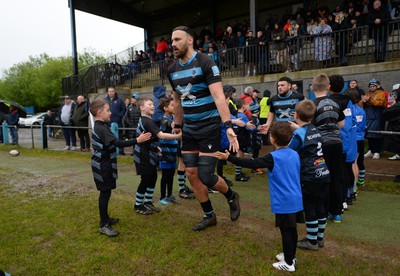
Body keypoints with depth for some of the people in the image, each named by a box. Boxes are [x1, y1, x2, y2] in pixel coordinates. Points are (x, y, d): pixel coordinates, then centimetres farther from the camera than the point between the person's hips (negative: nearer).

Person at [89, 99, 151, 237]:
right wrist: (137, 140, -33)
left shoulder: (99, 127, 10)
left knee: (106, 192, 18)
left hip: (103, 165, 10)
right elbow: (118, 143, -32)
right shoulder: (101, 128, -23)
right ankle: (104, 225, 7)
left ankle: (105, 218, 32)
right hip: (103, 166, -10)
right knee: (105, 193, -3)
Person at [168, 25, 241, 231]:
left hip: (209, 126, -7)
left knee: (205, 176, -8)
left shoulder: (204, 63, -13)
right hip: (189, 128, 7)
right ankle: (209, 215, 26)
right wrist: (177, 125, 24)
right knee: (191, 174, 7)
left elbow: (218, 96, -23)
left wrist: (228, 126, -33)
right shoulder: (173, 69, 8)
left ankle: (232, 197, 24)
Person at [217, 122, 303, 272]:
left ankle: (289, 263, 18)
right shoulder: (295, 154, 4)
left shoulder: (273, 157, -18)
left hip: (284, 203, -7)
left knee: (286, 231, 5)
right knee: (292, 229, 19)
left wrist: (229, 157, -15)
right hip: (296, 200, 7)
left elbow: (251, 163, -20)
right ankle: (290, 255, 36)